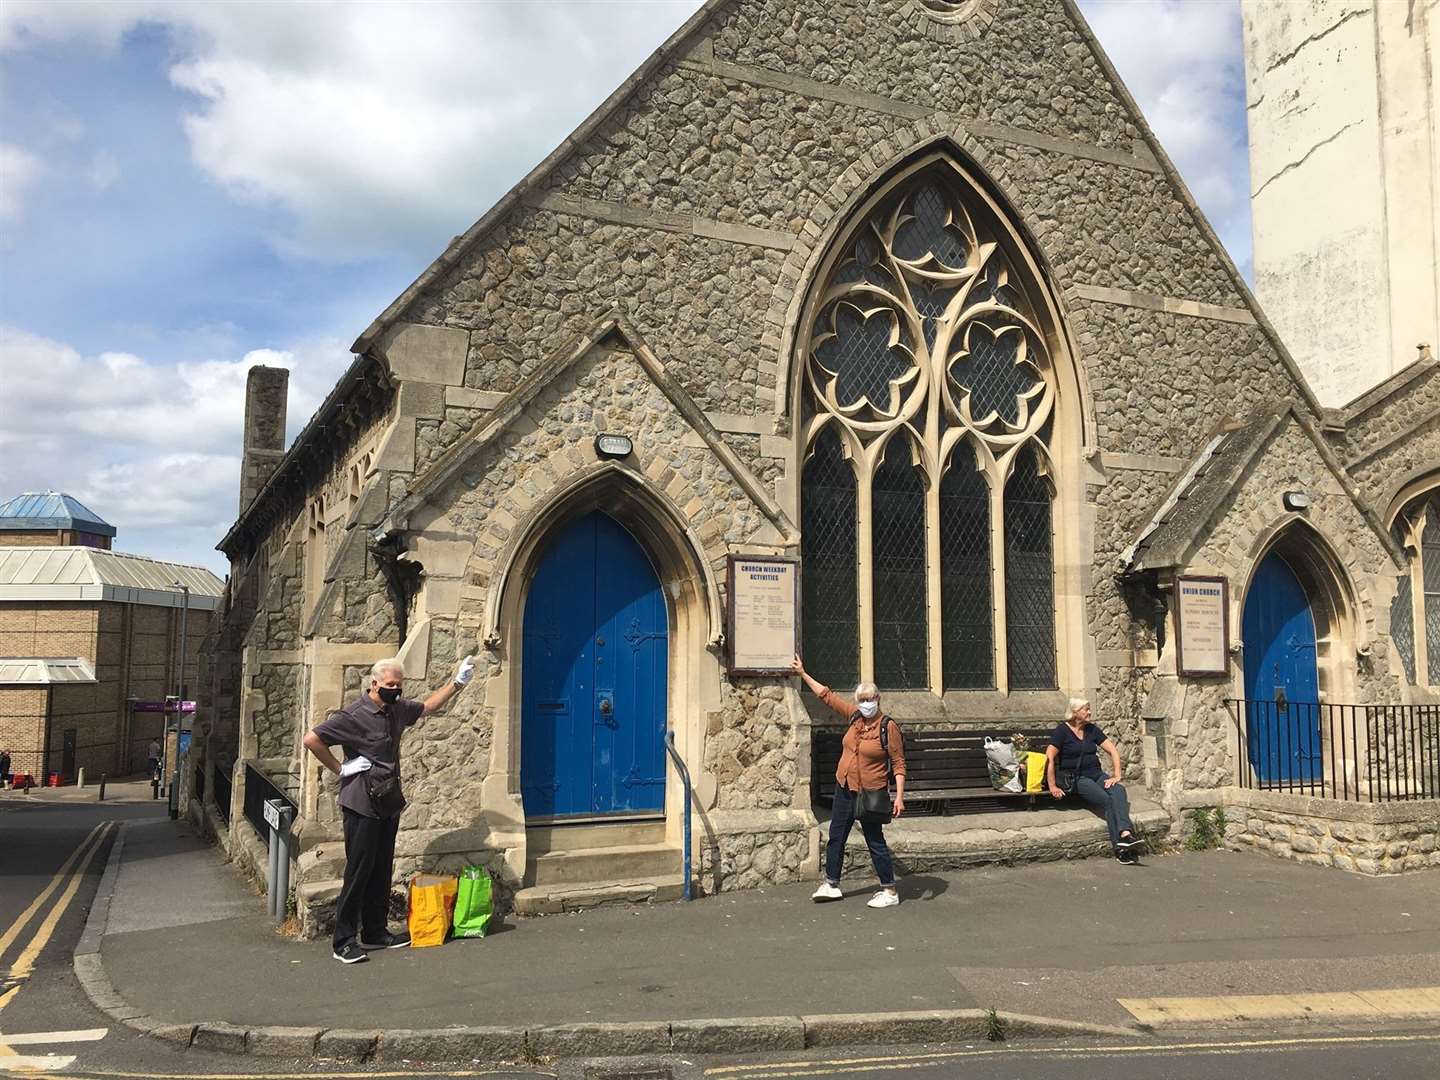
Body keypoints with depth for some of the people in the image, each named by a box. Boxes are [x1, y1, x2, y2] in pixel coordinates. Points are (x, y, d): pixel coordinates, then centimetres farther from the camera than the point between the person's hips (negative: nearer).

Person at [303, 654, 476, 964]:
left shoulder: (397, 708, 8)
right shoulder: (354, 715, -16)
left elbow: (427, 707, 26)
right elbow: (311, 739, -21)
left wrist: (457, 683, 22)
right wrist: (339, 769, -17)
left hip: (389, 804, 8)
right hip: (362, 806, -7)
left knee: (382, 871, 13)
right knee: (358, 872, -4)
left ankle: (375, 932, 23)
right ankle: (344, 941, 3)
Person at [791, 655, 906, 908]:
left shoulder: (889, 727, -14)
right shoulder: (855, 716, 2)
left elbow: (899, 764, -12)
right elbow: (827, 695, 11)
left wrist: (899, 796, -19)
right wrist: (803, 674, 13)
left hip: (869, 792, -7)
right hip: (844, 788, 7)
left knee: (876, 842, 1)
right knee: (836, 837, 15)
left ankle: (890, 892, 14)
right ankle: (831, 885, 29)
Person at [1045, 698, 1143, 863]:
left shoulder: (1092, 729, 14)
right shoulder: (1062, 730, -3)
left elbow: (1113, 750, 13)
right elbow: (1049, 758, -11)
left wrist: (1116, 776, 0)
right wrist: (1052, 786, -16)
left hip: (1096, 774, 5)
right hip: (1077, 778, -5)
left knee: (1119, 790, -27)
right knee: (1106, 800, -28)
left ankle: (1125, 833, -44)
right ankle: (1119, 847, -30)